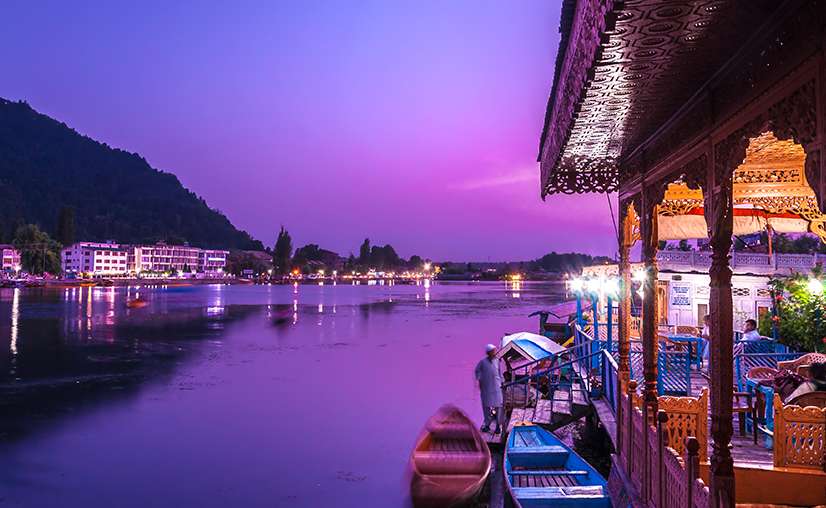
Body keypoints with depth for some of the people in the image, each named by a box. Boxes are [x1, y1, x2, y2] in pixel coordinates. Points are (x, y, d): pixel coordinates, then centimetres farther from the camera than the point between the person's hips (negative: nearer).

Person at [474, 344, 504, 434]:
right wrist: (479, 380, 4)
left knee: (498, 406, -5)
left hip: (496, 387, 1)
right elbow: (477, 371, 10)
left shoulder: (497, 361, 4)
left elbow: (500, 372, 12)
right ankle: (487, 425, 19)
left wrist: (501, 382, 8)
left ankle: (498, 426, 4)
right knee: (487, 406, 7)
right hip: (486, 387, -1)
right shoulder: (483, 362, -2)